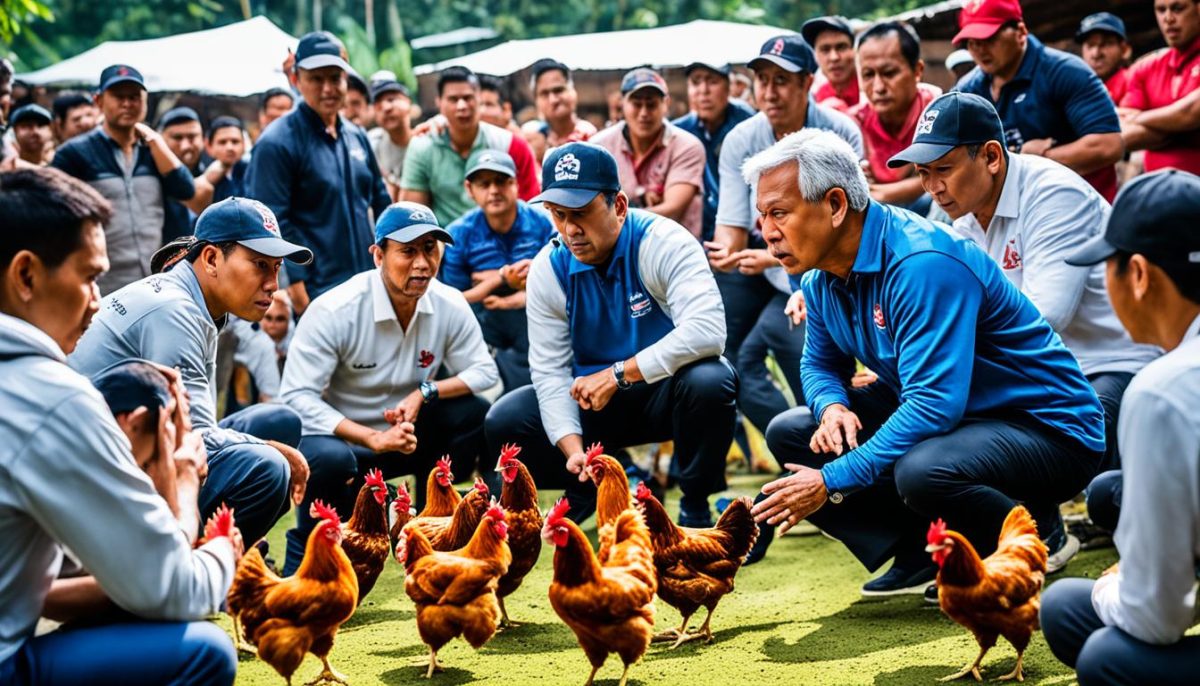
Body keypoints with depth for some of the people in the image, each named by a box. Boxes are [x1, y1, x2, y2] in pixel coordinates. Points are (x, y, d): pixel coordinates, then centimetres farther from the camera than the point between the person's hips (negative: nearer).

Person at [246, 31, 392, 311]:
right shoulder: (276, 144, -10)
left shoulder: (357, 137, 13)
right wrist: (297, 288, -18)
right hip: (316, 296, -7)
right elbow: (273, 224, -14)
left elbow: (380, 201, 22)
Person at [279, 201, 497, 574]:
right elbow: (297, 396, -24)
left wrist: (424, 393, -20)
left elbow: (484, 370, -1)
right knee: (330, 459, -38)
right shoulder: (334, 311, -22)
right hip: (342, 437, -5)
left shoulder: (450, 306, -9)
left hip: (407, 437, 5)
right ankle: (304, 550, -6)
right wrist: (373, 439, -32)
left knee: (474, 413, -18)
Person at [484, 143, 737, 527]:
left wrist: (617, 374, -33)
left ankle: (695, 504, -11)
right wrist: (573, 449, -25)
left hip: (667, 391, -4)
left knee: (709, 381, -37)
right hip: (593, 401, 4)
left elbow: (707, 330, -36)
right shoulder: (548, 270, -8)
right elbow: (551, 370, -9)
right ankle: (587, 487, 14)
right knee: (504, 423, -14)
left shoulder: (663, 243, -22)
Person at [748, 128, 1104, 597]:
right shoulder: (822, 278, 0)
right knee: (790, 433, -1)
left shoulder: (922, 264, -28)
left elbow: (934, 405, -33)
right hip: (938, 419, 9)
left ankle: (1038, 534, -6)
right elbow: (820, 364, 15)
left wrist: (833, 481, -32)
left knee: (923, 471, -39)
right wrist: (832, 406, -11)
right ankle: (920, 556, 1)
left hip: (1048, 430, -9)